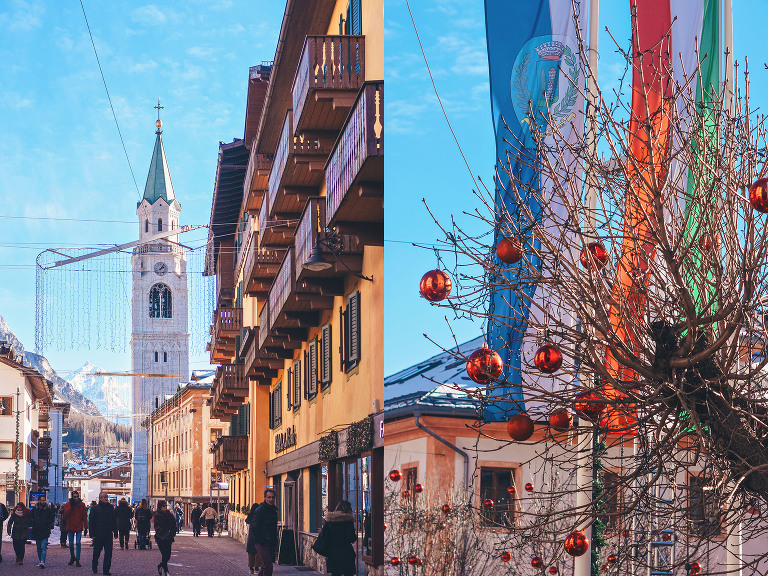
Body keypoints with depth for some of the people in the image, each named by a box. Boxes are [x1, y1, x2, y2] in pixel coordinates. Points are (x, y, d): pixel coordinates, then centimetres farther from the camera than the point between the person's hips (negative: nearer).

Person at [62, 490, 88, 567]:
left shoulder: (82, 504, 1)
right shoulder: (68, 504, 0)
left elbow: (84, 516, 3)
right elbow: (66, 514, -12)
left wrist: (85, 526, 0)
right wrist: (71, 506, -19)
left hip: (79, 527, -1)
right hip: (70, 527, 1)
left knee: (78, 543, -8)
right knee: (71, 544, 8)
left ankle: (77, 560, -4)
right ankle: (72, 557, 28)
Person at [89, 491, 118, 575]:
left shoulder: (111, 508, 7)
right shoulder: (95, 509, -1)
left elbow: (114, 521, 12)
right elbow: (91, 522, 0)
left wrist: (115, 532, 8)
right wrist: (92, 534, -6)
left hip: (108, 535, 2)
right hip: (98, 535, -2)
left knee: (108, 553, 0)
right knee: (96, 552, 7)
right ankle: (94, 567, 28)